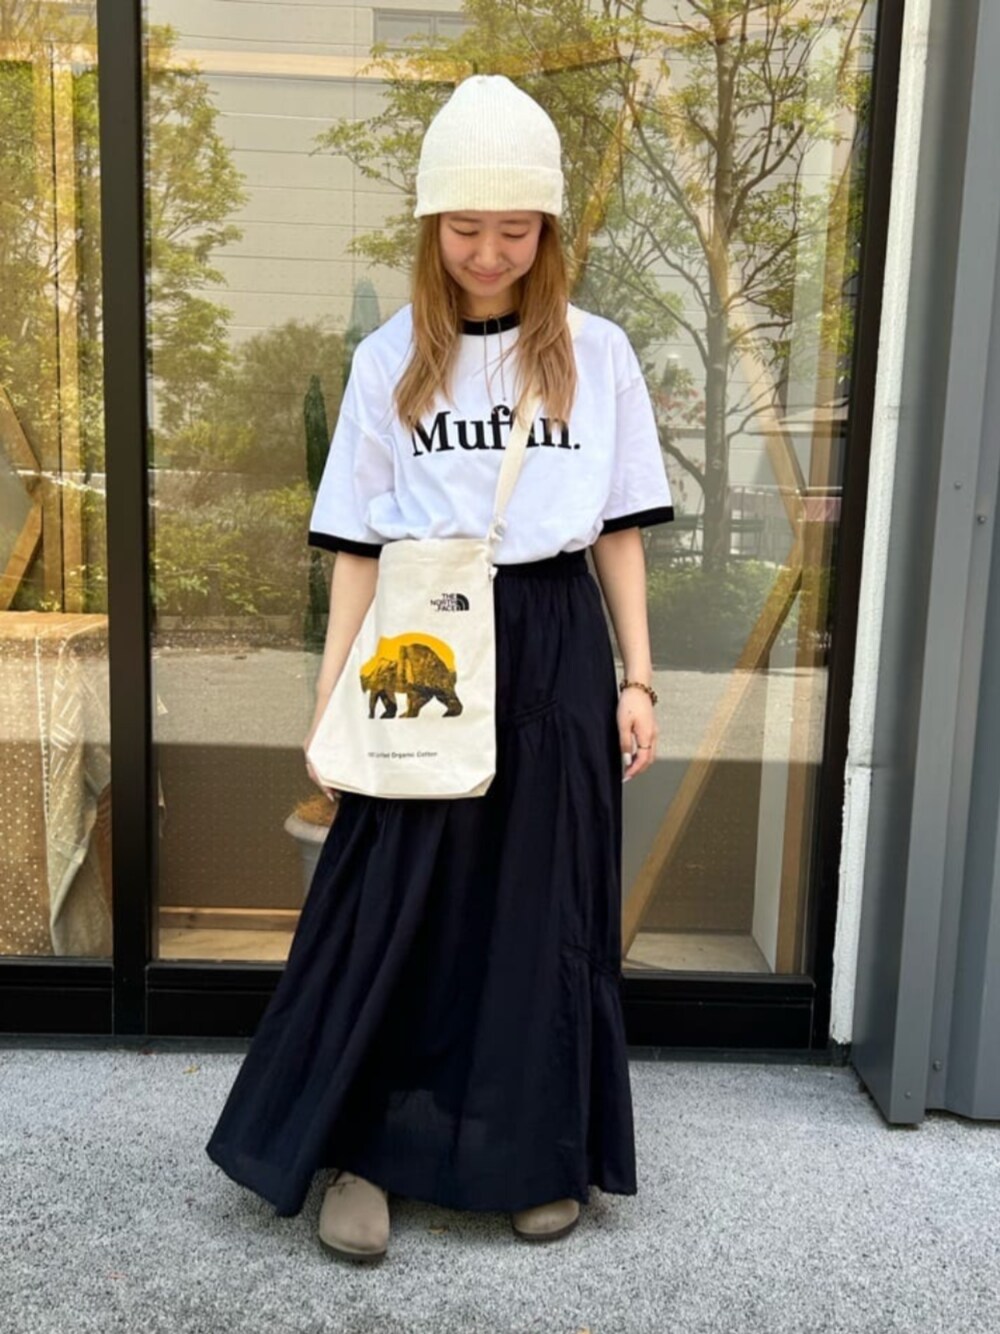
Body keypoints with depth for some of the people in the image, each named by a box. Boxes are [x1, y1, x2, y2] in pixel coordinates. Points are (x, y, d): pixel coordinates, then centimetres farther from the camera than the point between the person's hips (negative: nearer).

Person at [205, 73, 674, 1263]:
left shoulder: (597, 354, 4)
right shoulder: (389, 358, 2)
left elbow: (619, 532, 7)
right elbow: (357, 548, 2)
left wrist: (637, 678, 2)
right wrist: (331, 697, -2)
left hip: (555, 650, 1)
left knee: (546, 903, 9)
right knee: (397, 903, 2)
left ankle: (542, 1152, 27)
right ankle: (358, 1149, 21)